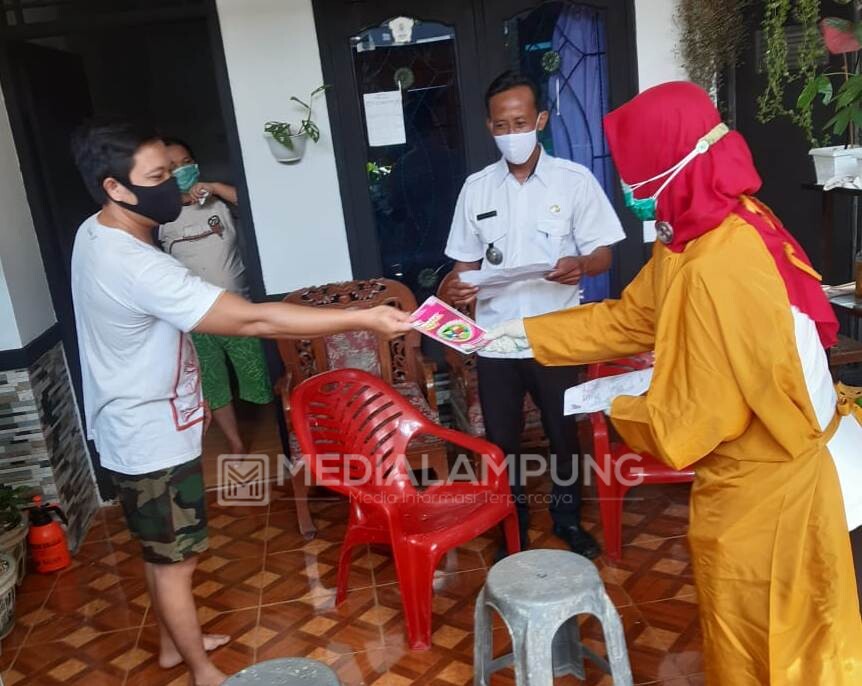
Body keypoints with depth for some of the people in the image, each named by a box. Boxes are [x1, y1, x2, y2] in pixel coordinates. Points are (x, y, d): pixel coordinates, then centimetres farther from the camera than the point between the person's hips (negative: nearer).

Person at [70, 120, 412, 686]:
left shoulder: (97, 235, -1)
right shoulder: (134, 265, -33)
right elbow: (254, 320, -39)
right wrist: (363, 318, -38)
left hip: (138, 427, 10)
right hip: (152, 439, -10)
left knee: (164, 552, 25)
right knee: (176, 559, 8)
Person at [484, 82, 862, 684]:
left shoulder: (715, 271, -32)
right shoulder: (724, 226, 0)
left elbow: (692, 417, -28)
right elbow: (629, 319, 8)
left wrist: (614, 405, -8)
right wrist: (528, 333, 9)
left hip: (762, 483, -9)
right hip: (771, 466, 9)